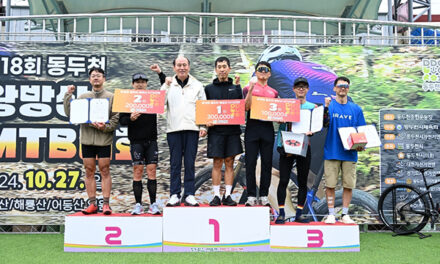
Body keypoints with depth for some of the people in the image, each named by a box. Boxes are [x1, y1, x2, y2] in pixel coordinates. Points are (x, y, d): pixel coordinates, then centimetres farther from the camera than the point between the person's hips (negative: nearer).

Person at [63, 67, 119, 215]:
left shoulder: (111, 97, 5)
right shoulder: (83, 97, 13)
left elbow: (116, 118, -2)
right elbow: (70, 113, 6)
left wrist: (106, 127, -18)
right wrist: (68, 95, 0)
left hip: (104, 140, -2)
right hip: (87, 138, 3)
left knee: (104, 171, -1)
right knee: (89, 171, 4)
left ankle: (106, 204, 3)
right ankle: (92, 204, 10)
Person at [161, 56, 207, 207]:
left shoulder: (197, 85, 11)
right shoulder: (168, 85, 10)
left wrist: (204, 126, 1)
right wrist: (166, 87, -9)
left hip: (192, 128, 0)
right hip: (173, 129, 0)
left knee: (190, 163, 2)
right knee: (175, 163, 2)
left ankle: (189, 195, 8)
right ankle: (174, 195, 9)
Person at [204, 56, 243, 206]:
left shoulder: (235, 88, 12)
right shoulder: (209, 88, 11)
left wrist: (237, 86, -7)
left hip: (232, 130, 1)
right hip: (215, 130, -1)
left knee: (229, 163, 3)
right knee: (217, 163, -1)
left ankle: (227, 195, 9)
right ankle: (216, 196, 4)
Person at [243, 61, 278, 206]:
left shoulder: (274, 92, 17)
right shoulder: (248, 88, 7)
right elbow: (246, 106, -9)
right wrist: (251, 88, -15)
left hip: (268, 128, 3)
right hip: (252, 127, -3)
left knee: (267, 163, 4)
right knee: (250, 163, -2)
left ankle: (264, 196, 11)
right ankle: (251, 196, 5)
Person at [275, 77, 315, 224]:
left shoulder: (313, 107, 10)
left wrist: (311, 132, -16)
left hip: (304, 147, 2)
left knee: (302, 182, 5)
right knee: (283, 180, -4)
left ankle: (299, 214, 13)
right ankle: (281, 213, 2)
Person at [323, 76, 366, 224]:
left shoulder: (356, 109, 10)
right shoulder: (329, 105, 3)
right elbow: (324, 123, -12)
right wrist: (326, 107, -25)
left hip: (350, 153, 2)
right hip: (331, 152, -2)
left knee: (348, 185, 5)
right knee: (330, 184, 1)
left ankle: (345, 215, 16)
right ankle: (331, 214, 11)